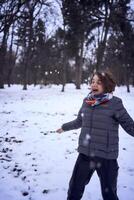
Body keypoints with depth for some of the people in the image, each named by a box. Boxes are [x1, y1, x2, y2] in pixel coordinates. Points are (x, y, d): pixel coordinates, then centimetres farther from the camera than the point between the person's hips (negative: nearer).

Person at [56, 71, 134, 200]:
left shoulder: (114, 103, -13)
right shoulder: (87, 101, 1)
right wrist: (64, 127, 31)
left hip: (106, 157, -4)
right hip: (85, 154, 5)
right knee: (74, 189, 19)